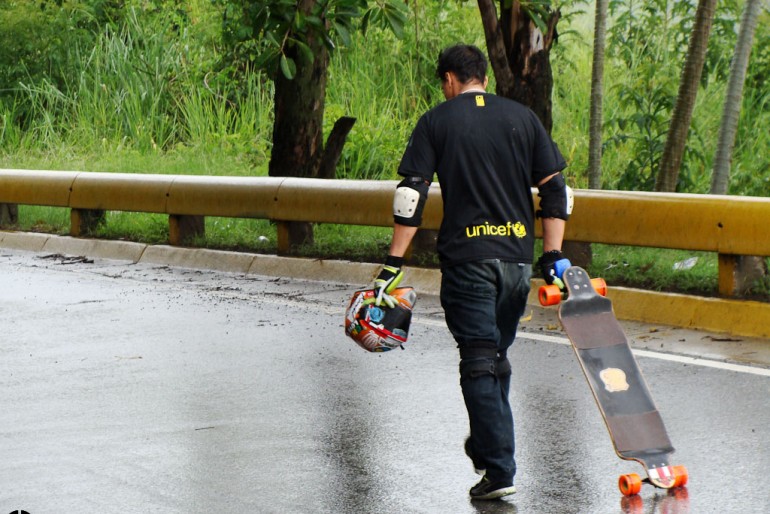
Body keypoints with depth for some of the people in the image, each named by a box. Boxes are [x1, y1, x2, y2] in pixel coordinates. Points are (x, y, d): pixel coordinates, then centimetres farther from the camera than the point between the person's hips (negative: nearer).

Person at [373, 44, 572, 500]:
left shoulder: (436, 122, 1)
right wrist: (554, 256, 7)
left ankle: (500, 470, -9)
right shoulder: (522, 117, 9)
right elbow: (555, 189, 5)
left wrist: (395, 264, -3)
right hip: (517, 257, 3)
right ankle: (486, 445, 33)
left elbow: (411, 195, -5)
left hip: (466, 259, -3)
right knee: (497, 356, 20)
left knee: (480, 363, -3)